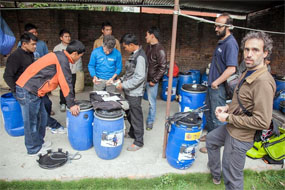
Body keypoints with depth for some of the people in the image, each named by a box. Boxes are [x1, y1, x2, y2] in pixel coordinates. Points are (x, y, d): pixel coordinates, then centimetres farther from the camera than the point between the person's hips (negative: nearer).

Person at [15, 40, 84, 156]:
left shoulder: (59, 56, 14)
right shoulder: (62, 59, -17)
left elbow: (64, 82, 18)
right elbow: (65, 83, -17)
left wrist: (71, 102, 19)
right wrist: (71, 105, -9)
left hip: (32, 91, 10)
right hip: (27, 91, -10)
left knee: (41, 117, 19)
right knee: (31, 121, 5)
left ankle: (39, 143, 34)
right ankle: (34, 149, 21)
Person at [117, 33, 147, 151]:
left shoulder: (140, 57, -20)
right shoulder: (134, 54, 10)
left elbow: (139, 77, -24)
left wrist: (124, 85, -19)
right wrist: (122, 80, 9)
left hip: (135, 93, -9)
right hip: (129, 91, 9)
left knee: (136, 117, 2)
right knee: (129, 114, 21)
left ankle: (139, 142, 16)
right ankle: (132, 133, 40)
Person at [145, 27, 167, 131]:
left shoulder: (160, 50, -16)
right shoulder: (149, 47, 9)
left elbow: (163, 67, -17)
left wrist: (154, 80, -16)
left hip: (151, 81, -7)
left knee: (152, 102, 6)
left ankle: (150, 121, 22)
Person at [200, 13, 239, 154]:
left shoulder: (230, 43, -19)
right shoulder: (221, 41, 12)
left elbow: (231, 69, -27)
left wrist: (216, 82, -19)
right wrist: (212, 82, 16)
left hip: (219, 88, -10)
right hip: (212, 85, 10)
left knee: (217, 117, 3)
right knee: (208, 113, 21)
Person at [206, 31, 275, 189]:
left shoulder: (263, 82, -28)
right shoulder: (248, 73, 3)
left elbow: (262, 122, -30)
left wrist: (229, 118, -22)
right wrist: (227, 107, 2)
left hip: (240, 137, -10)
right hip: (230, 128, 10)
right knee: (211, 139, 31)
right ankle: (215, 174, 52)